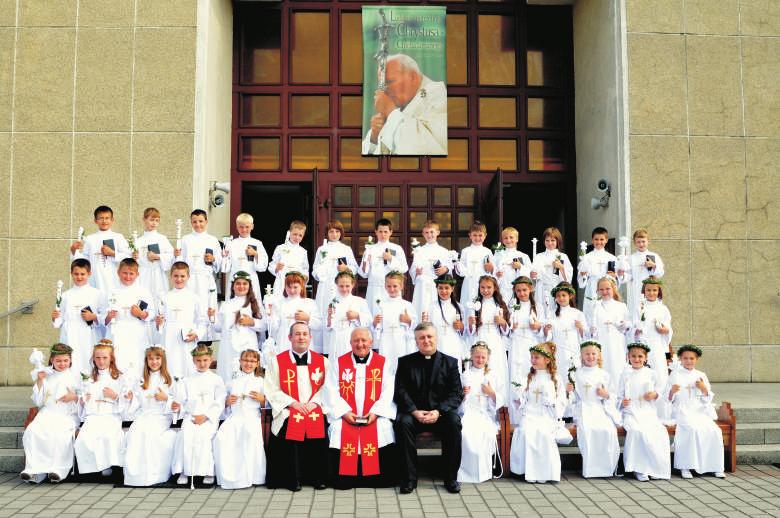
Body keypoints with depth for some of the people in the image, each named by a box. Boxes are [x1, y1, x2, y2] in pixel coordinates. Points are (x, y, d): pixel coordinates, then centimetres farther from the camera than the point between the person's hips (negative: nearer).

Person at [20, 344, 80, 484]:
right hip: (47, 413, 2)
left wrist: (74, 397, -11)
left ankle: (58, 470, -29)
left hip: (67, 415, -2)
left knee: (61, 435, -32)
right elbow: (38, 402, 11)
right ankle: (35, 470, -28)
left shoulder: (74, 376, 10)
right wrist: (39, 381, 1)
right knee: (33, 431, -27)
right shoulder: (46, 375, 13)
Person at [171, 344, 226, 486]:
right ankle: (183, 471, -21)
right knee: (185, 435, -28)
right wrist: (177, 406, -13)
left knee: (204, 436, -30)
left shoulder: (216, 380, 9)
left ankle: (208, 472, -18)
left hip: (209, 418, -2)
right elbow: (181, 401, 11)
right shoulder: (186, 381, 18)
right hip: (190, 416, 2)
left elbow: (219, 404, 1)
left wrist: (205, 416, -11)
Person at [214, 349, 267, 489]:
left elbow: (266, 405, 14)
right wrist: (227, 402, 4)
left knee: (252, 436, -37)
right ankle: (228, 476, -21)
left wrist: (261, 399, -5)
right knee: (221, 437, -30)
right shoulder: (232, 382, 21)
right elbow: (225, 404, 25)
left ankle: (250, 475, -25)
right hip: (234, 416, 2)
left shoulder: (260, 382, 15)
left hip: (252, 416, -2)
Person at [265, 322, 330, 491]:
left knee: (319, 432, -23)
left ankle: (318, 478, -6)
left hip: (315, 409, 1)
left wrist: (314, 402, -7)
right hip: (288, 412, -1)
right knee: (289, 434, -25)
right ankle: (292, 480, -8)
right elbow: (272, 390, 3)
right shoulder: (277, 361, 8)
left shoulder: (322, 360, 14)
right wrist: (293, 403, -8)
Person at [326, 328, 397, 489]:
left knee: (383, 429, -27)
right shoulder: (339, 362, 10)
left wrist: (376, 412, -13)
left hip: (375, 415, 0)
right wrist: (344, 412, -11)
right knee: (338, 429, -27)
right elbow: (332, 390, 3)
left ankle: (380, 479, -12)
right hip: (345, 415, 0)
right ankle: (344, 479, -11)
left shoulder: (383, 362, 9)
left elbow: (388, 391, 1)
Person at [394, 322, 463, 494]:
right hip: (413, 412, 0)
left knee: (454, 422, -31)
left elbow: (456, 394, -2)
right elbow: (400, 391, -2)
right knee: (403, 423, -32)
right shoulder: (405, 362, 8)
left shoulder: (450, 362, 7)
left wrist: (438, 411, -18)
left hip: (441, 413, 0)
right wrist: (414, 411, -18)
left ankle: (451, 477, -16)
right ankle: (409, 478, -21)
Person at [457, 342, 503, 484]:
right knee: (465, 432, -32)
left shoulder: (493, 377, 16)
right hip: (467, 412, 0)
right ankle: (467, 472, -22)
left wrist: (491, 393, -5)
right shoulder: (464, 376, 15)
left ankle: (484, 471, -19)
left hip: (486, 414, 0)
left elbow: (502, 400, 12)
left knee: (487, 432, -32)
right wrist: (462, 393, -6)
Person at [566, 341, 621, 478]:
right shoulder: (575, 374, 8)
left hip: (600, 409, 2)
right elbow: (575, 398, 8)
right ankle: (589, 468, -20)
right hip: (584, 409, -1)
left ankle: (607, 466, -10)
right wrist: (570, 391, -12)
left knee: (609, 429, -27)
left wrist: (607, 395, -8)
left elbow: (609, 398, 14)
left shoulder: (603, 374, 12)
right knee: (586, 430, -31)